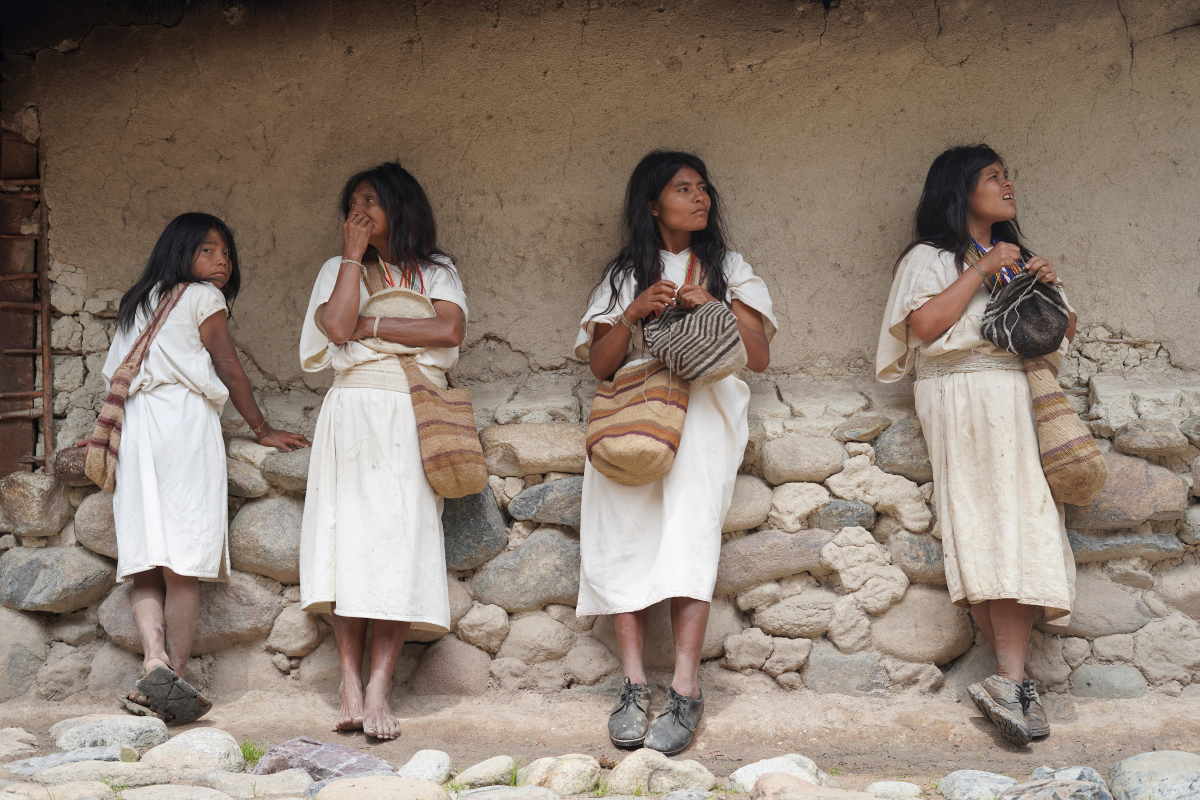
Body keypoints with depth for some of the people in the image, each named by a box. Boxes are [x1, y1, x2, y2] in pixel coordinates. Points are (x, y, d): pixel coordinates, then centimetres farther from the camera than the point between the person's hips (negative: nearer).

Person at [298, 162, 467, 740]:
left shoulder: (436, 272, 16)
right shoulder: (338, 270, 17)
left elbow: (450, 330, -5)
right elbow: (338, 327, -5)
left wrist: (371, 326, -4)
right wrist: (354, 254, 1)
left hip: (414, 420, 0)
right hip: (354, 413, 0)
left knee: (401, 543, -10)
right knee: (350, 538, -11)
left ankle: (379, 685, -13)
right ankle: (351, 684, -12)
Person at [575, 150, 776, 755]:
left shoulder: (727, 268, 19)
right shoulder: (624, 274, 19)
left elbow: (759, 356, 10)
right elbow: (601, 364, 10)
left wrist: (713, 308, -4)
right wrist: (636, 312, -6)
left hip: (703, 408, -1)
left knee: (687, 526, -24)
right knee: (626, 530, -20)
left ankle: (685, 690, -29)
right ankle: (633, 683, -20)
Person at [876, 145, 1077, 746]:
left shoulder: (1016, 259, 28)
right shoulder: (930, 258, 8)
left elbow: (1065, 335, 24)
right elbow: (924, 325, -11)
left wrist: (1049, 289, 6)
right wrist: (980, 271, -8)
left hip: (1021, 402, 6)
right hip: (965, 401, -6)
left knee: (1022, 529, -9)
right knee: (994, 526, -18)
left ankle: (1009, 680, -13)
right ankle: (1014, 679, -21)